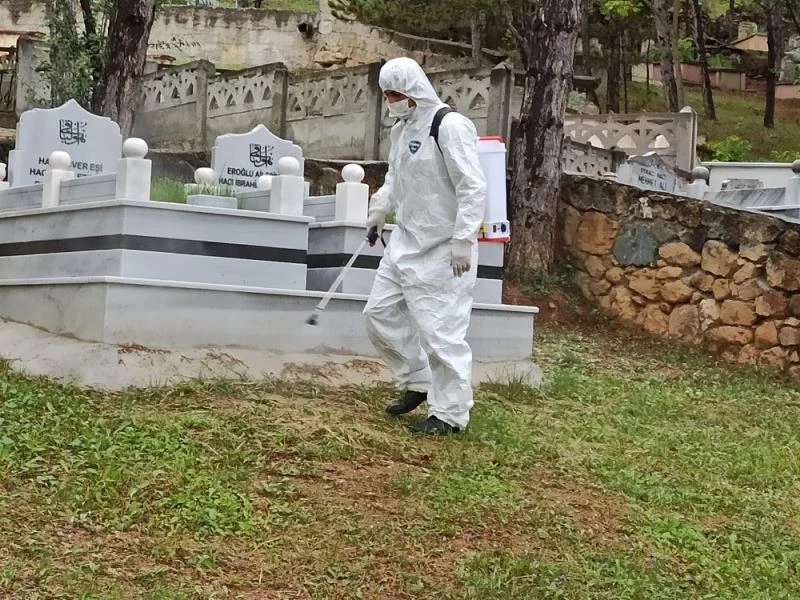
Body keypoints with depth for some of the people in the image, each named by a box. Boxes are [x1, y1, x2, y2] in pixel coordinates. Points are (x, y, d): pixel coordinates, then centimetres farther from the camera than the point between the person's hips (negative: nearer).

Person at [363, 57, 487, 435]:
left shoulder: (450, 126, -16)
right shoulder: (401, 128, 11)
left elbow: (472, 187, -19)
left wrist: (463, 241, -22)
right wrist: (380, 207, 7)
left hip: (442, 249, -9)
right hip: (406, 241, 9)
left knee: (441, 329, -5)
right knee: (380, 312, 13)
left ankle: (451, 414, 7)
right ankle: (418, 382, 29)